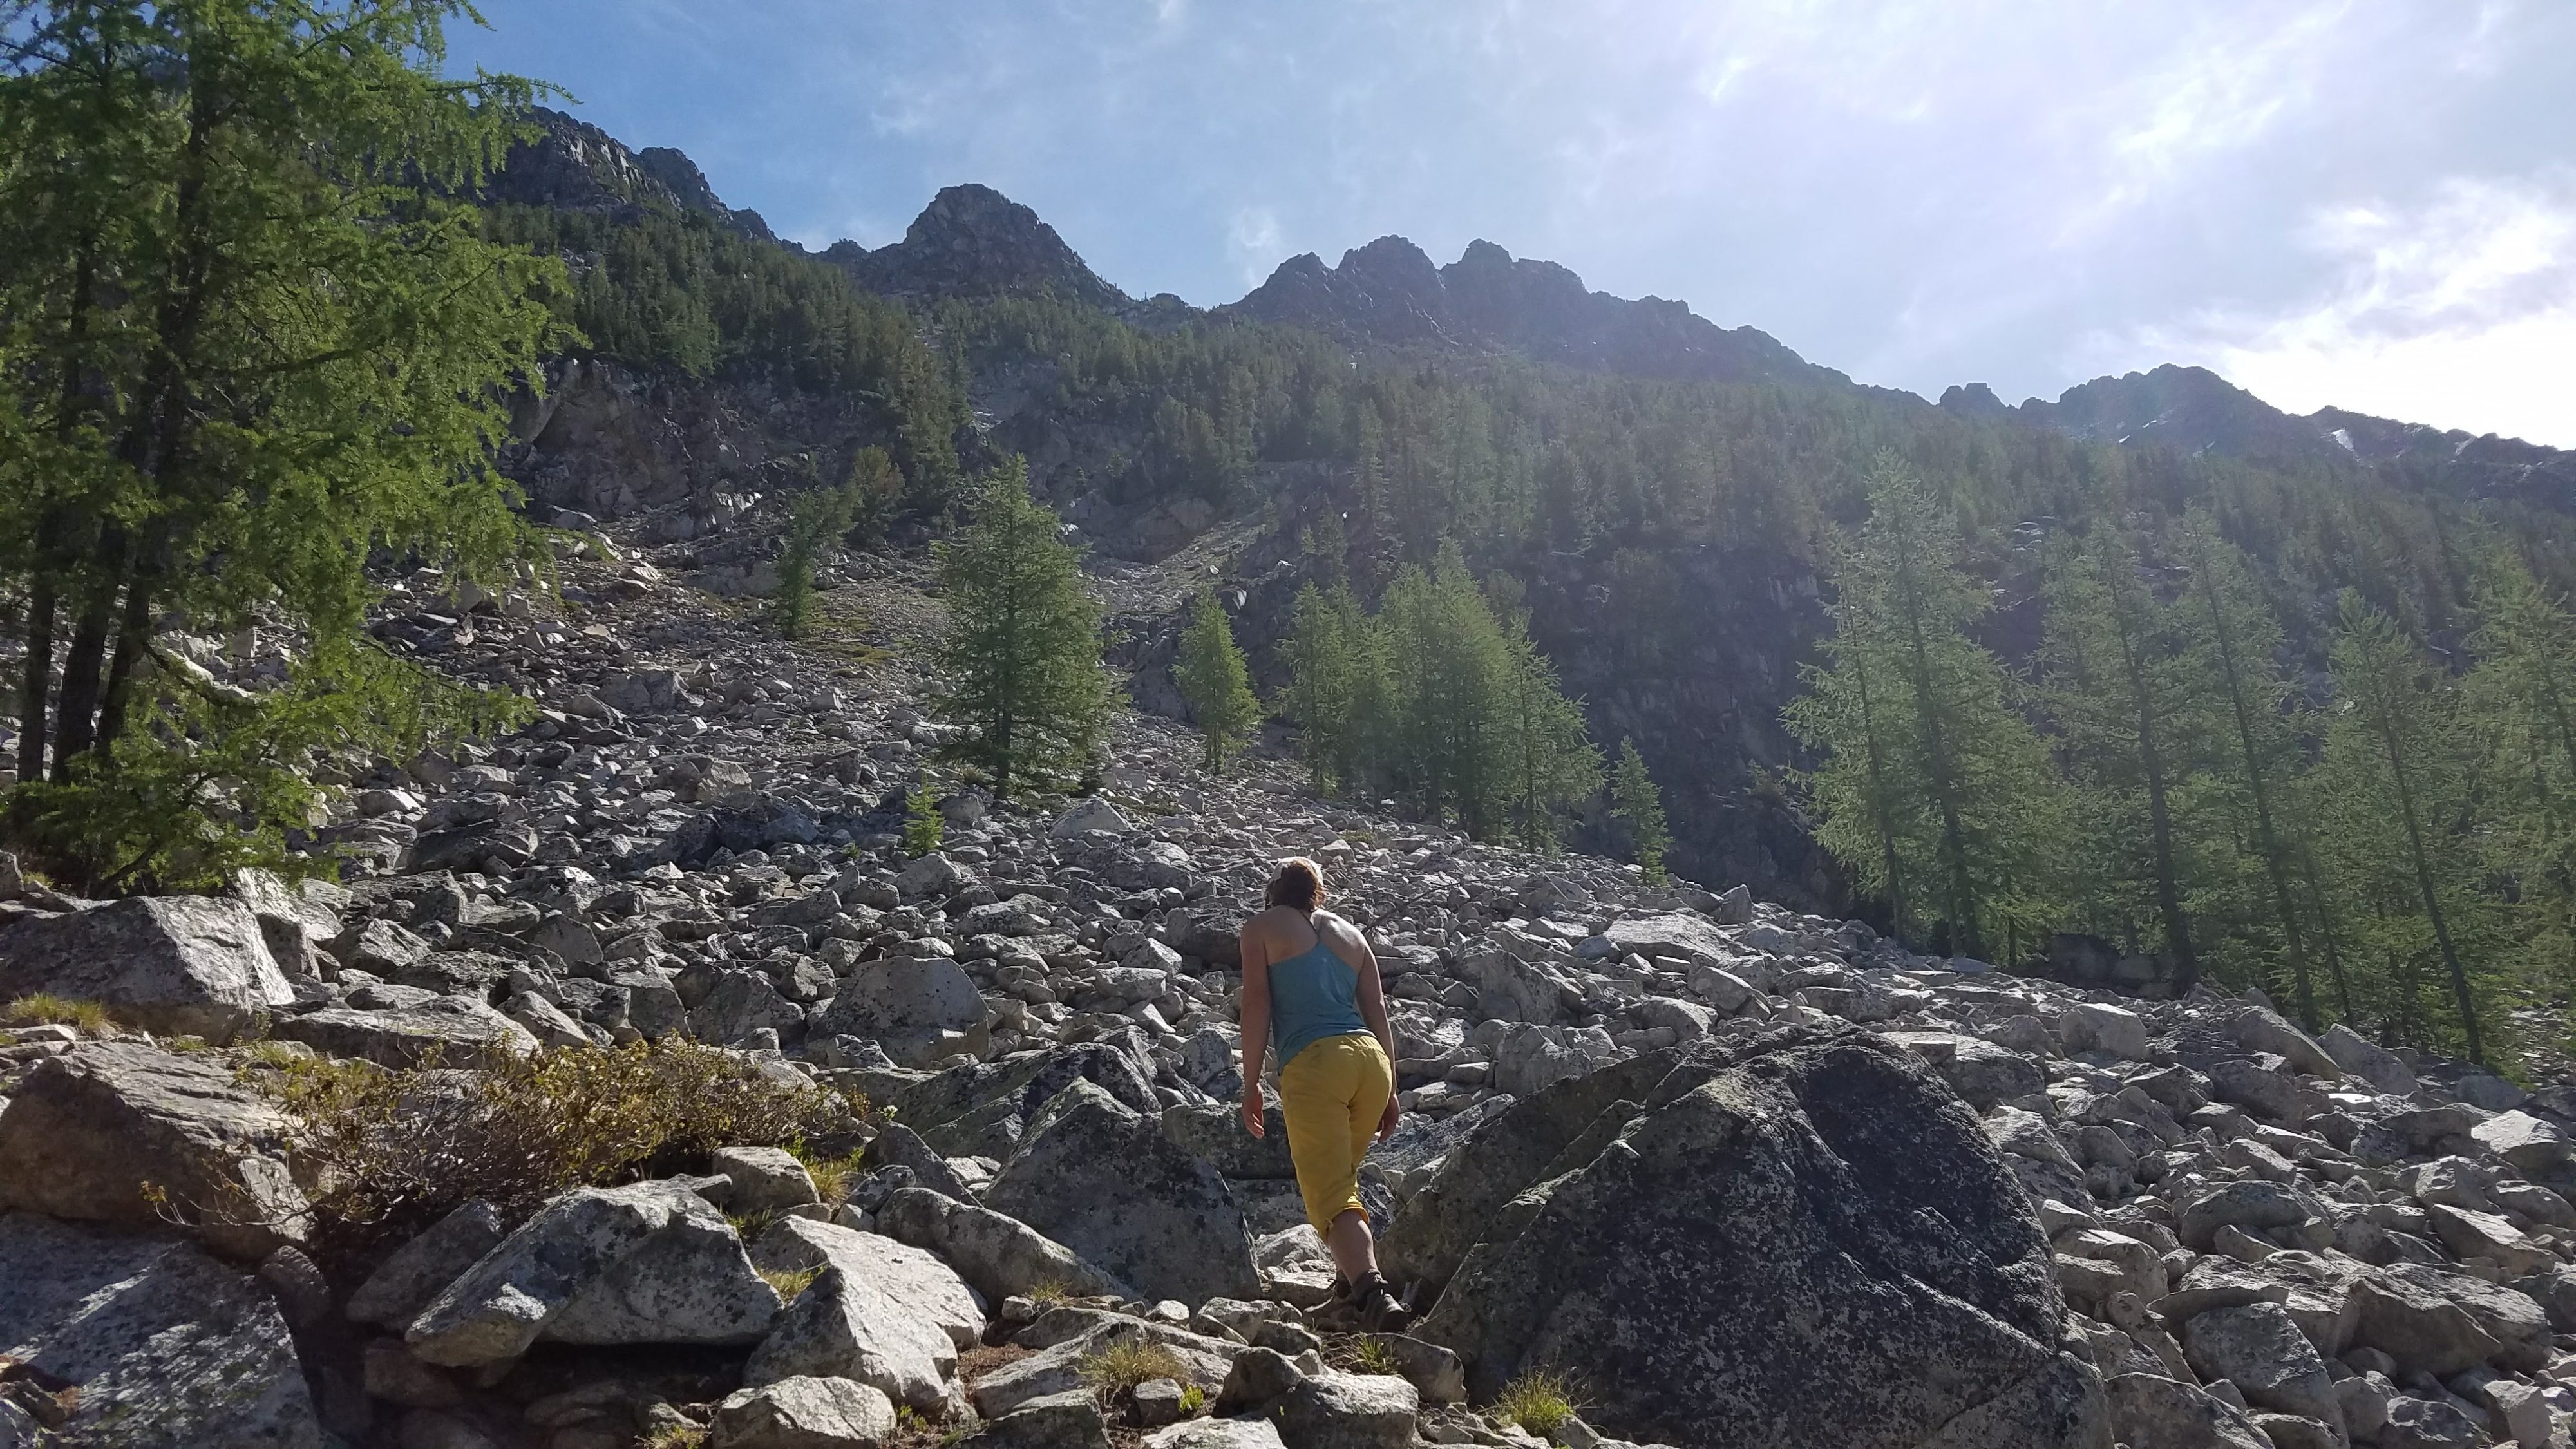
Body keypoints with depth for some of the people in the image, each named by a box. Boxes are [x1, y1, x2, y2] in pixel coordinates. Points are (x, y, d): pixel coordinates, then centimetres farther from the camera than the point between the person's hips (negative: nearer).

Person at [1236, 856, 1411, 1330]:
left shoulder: (1260, 928, 13)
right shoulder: (1351, 934, 24)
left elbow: (1257, 1003, 2)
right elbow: (1378, 1014, 19)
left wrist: (1251, 1084, 3)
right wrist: (1389, 1089, 21)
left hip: (1313, 1063, -5)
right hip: (1371, 1060, 5)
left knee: (1331, 1196, -10)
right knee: (1341, 1176, 26)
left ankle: (1372, 1289, -30)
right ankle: (1352, 1277, 25)